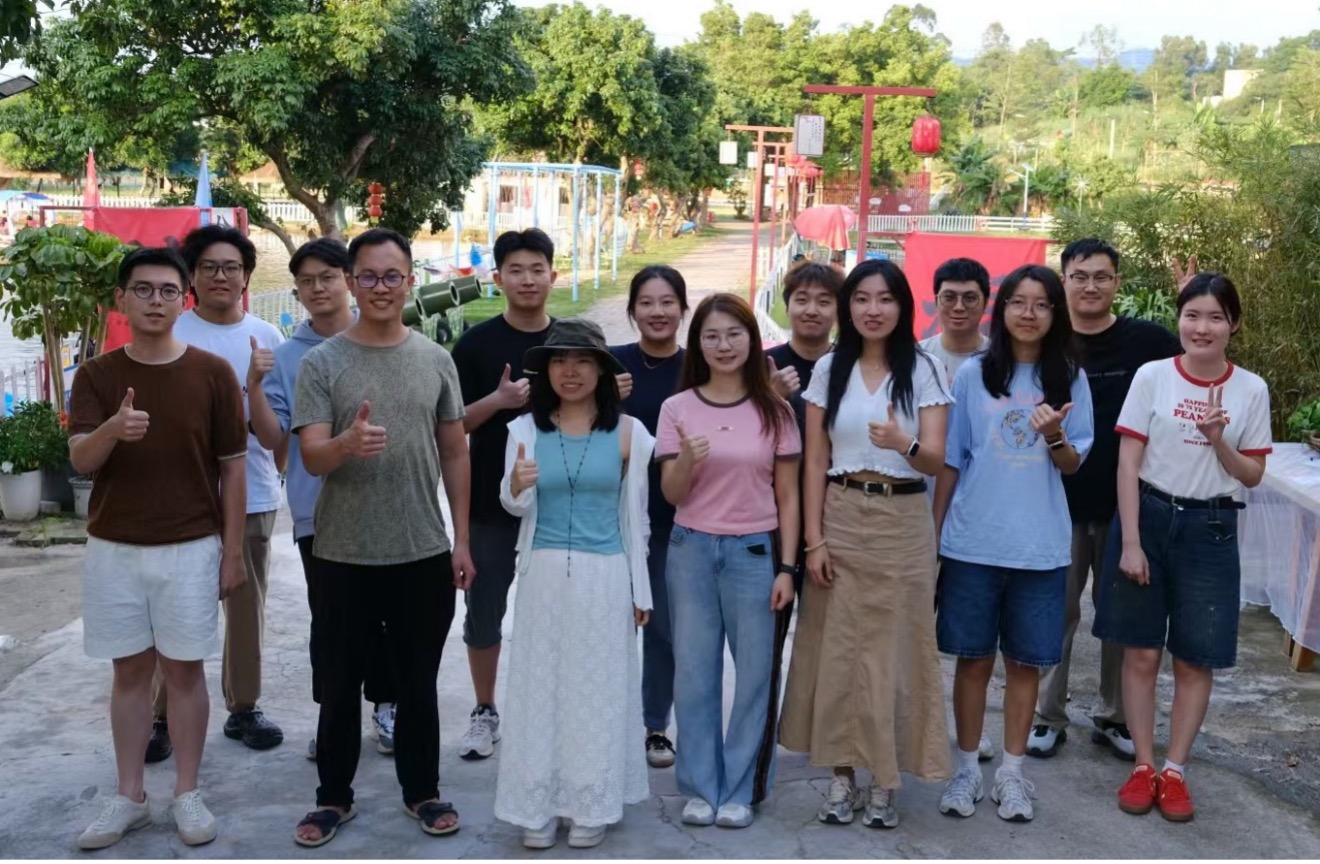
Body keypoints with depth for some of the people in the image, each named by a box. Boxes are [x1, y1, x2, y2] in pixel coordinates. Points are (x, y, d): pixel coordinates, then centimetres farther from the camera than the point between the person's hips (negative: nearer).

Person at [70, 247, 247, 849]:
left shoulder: (212, 373, -4)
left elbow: (232, 468, -1)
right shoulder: (95, 376, 0)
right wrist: (113, 429, -34)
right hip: (114, 548, 2)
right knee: (130, 669, 10)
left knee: (183, 668, 6)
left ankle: (187, 794, 18)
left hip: (190, 548, -1)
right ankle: (129, 796, 21)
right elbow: (80, 460, -11)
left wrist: (233, 552, -3)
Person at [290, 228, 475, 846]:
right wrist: (346, 444, -35)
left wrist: (461, 538, 5)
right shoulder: (321, 363, -4)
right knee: (340, 685, 10)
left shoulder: (436, 360, 3)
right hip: (344, 555, -1)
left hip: (424, 553, 2)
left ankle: (422, 790, 28)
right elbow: (311, 459, -11)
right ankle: (334, 796, 26)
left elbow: (454, 454, 8)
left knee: (418, 683, 13)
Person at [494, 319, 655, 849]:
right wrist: (515, 487, -28)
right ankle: (537, 807, 15)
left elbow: (635, 516, 5)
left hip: (605, 577, -1)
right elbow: (515, 506, -4)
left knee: (598, 689, 5)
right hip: (544, 574, 1)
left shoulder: (627, 432, 0)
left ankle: (591, 806, 17)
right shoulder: (526, 429, 2)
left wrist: (640, 589, 6)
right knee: (539, 687, 5)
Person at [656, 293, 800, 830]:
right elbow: (671, 494, 1)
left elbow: (787, 497, 5)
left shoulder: (774, 412, 2)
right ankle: (701, 787, 19)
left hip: (755, 552, 0)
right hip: (691, 549, 1)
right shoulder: (678, 409, 2)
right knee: (695, 672, 6)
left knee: (755, 672, 3)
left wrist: (786, 568, -2)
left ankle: (740, 790, 17)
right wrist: (686, 460, -20)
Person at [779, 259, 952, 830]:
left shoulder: (925, 369, -1)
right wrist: (813, 539, -4)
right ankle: (842, 778, 16)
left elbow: (936, 459, -9)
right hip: (841, 519, 2)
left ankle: (885, 782, 14)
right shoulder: (829, 369, 4)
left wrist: (904, 444, -31)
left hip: (903, 523, -1)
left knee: (893, 651, 2)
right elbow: (815, 461, 3)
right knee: (837, 649, 4)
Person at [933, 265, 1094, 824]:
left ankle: (1012, 772, 21)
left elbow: (1073, 464, 4)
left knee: (1025, 662, 8)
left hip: (1039, 546, 1)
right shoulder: (972, 374, 1)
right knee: (973, 658, 7)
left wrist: (1054, 437, -18)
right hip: (972, 542, 0)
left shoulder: (1070, 380, 3)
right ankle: (966, 770, 19)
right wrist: (934, 532, 3)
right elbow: (949, 461, 4)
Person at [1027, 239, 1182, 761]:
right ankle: (1048, 717, 21)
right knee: (1055, 614, 7)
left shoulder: (1149, 341, -4)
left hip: (1127, 504, 1)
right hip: (1058, 503, 0)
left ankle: (1113, 717, 28)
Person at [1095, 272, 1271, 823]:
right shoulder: (1152, 376, -5)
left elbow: (1252, 476, 4)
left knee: (1195, 659, 6)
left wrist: (1219, 443, -15)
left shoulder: (1251, 390, -1)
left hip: (1210, 529, 1)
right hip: (1148, 517, -1)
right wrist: (1129, 542, -11)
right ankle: (1143, 766, 18)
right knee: (1141, 651, 5)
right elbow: (1127, 464, -6)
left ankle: (1175, 770, 20)